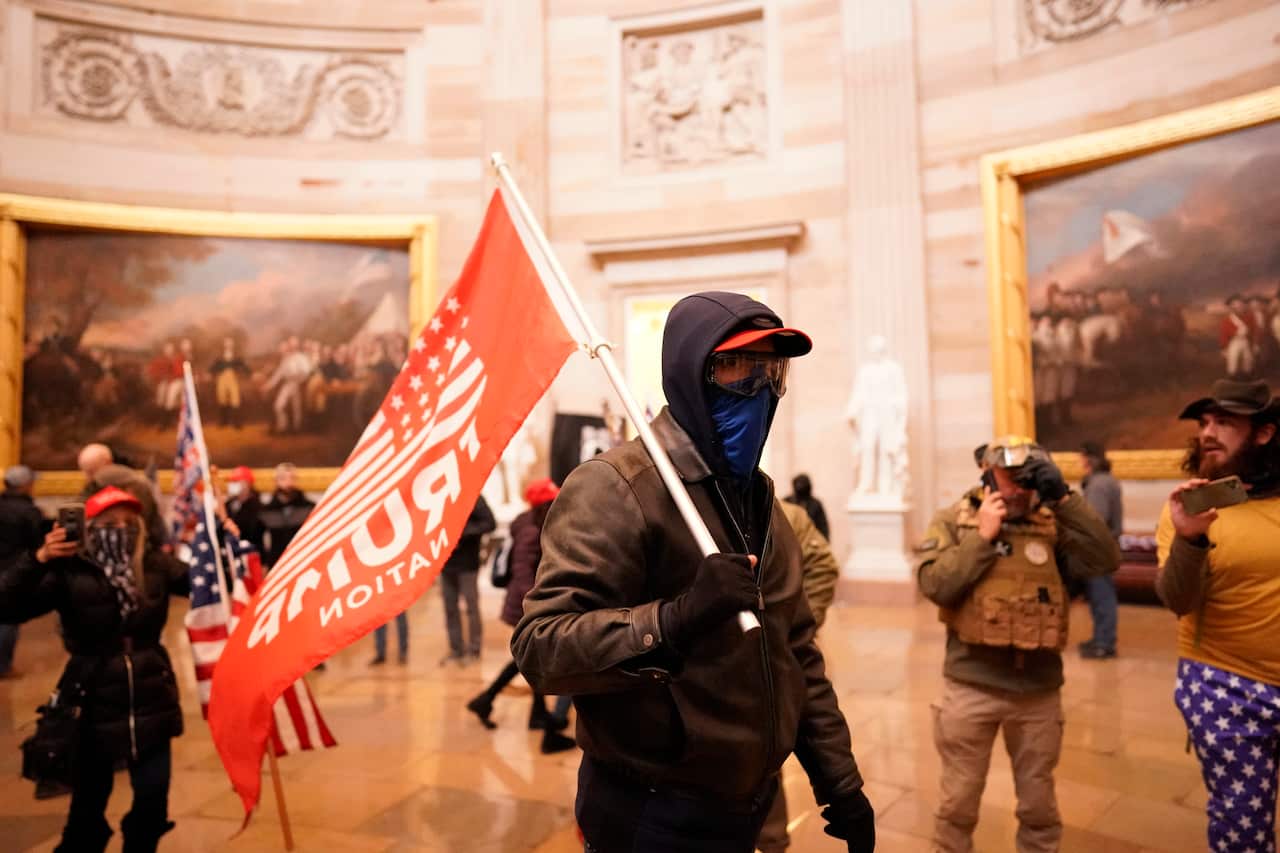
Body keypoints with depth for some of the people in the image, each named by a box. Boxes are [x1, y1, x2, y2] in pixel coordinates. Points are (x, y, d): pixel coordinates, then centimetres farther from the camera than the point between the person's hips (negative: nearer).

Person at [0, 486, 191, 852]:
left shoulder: (156, 565, -2)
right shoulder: (70, 572, -11)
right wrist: (38, 560, -31)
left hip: (150, 702, 2)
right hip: (94, 706, -2)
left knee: (153, 803, 9)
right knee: (88, 808, 12)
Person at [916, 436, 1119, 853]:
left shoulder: (1052, 522, 1)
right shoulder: (953, 520, -4)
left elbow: (1105, 560, -13)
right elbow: (935, 586, -15)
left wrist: (1063, 498, -16)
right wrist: (982, 536, -17)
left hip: (1038, 689, 2)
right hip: (971, 686, -2)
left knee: (1038, 802, 20)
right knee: (958, 799, 12)